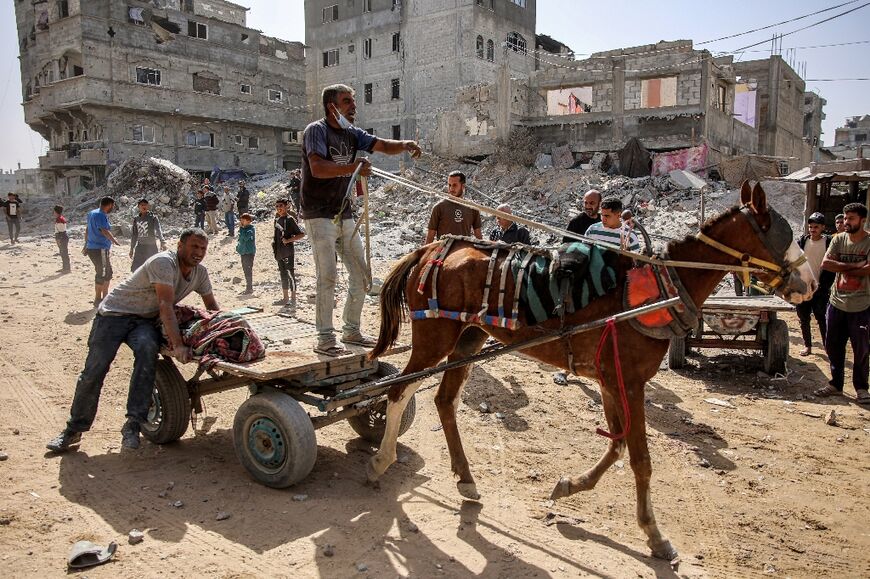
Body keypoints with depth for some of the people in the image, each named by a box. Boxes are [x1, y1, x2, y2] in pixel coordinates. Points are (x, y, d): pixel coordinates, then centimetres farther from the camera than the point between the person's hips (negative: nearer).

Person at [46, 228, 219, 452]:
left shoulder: (200, 272, 0)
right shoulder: (163, 262, -23)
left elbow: (212, 305, 13)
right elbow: (166, 306, -32)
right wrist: (177, 345, -40)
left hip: (145, 320, 4)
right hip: (115, 313, -4)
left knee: (148, 349, -29)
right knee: (94, 370, -10)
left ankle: (133, 425, -28)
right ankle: (74, 429, 11)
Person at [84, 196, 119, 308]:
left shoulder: (92, 213, 15)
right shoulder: (101, 215, -17)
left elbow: (87, 229, 21)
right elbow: (104, 231, -27)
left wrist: (86, 244, 26)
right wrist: (114, 240, -18)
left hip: (92, 247, 10)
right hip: (99, 249, -10)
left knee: (108, 272, 17)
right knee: (101, 274, -3)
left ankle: (105, 296, 26)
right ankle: (98, 300, 4)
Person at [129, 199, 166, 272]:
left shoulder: (153, 217, -5)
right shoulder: (136, 219, 8)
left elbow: (158, 230, -17)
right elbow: (134, 234, 14)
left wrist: (162, 242, -32)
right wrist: (132, 248, 14)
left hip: (151, 246, -4)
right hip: (140, 246, 4)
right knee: (136, 268, 3)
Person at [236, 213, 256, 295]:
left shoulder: (250, 229, -14)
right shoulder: (243, 228, 11)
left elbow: (245, 237, -29)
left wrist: (241, 228, -23)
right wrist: (239, 246, 13)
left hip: (249, 252, -9)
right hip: (243, 251, 9)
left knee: (248, 270, -5)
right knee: (245, 270, 14)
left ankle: (249, 288, 1)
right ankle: (248, 287, 23)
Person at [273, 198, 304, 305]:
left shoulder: (290, 219, -9)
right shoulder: (277, 220, 13)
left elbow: (302, 234, -14)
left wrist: (288, 240, -18)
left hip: (288, 251, -8)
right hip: (279, 252, 8)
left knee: (290, 274, -4)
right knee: (283, 275, 12)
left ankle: (293, 298, 1)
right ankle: (285, 298, 19)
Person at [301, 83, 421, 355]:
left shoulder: (352, 133, 11)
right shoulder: (316, 130, -10)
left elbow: (384, 145, 2)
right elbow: (317, 168, -26)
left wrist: (405, 145, -20)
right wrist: (352, 167, -40)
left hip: (344, 215, 8)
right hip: (319, 216, -7)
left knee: (360, 275, 9)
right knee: (327, 278, -10)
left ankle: (351, 330, 22)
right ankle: (325, 339, 0)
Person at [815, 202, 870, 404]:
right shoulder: (838, 239, 4)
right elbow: (825, 263, -9)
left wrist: (843, 269, -12)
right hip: (837, 303, 4)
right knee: (833, 346, 11)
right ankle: (836, 384, 25)